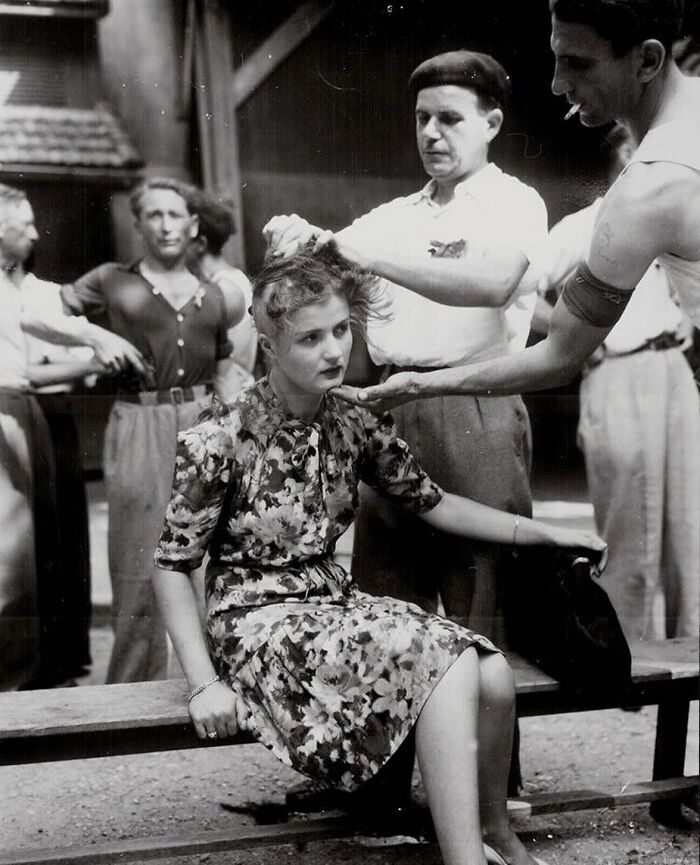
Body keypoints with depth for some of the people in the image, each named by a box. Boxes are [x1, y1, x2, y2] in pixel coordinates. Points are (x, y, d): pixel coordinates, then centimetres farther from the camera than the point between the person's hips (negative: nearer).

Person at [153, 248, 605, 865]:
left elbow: (433, 503, 11)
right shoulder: (219, 439, -14)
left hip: (333, 601, 6)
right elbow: (173, 566, -9)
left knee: (493, 674, -16)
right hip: (258, 620, -6)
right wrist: (204, 683, -16)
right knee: (447, 662, -27)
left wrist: (544, 532, 6)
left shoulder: (355, 427, 3)